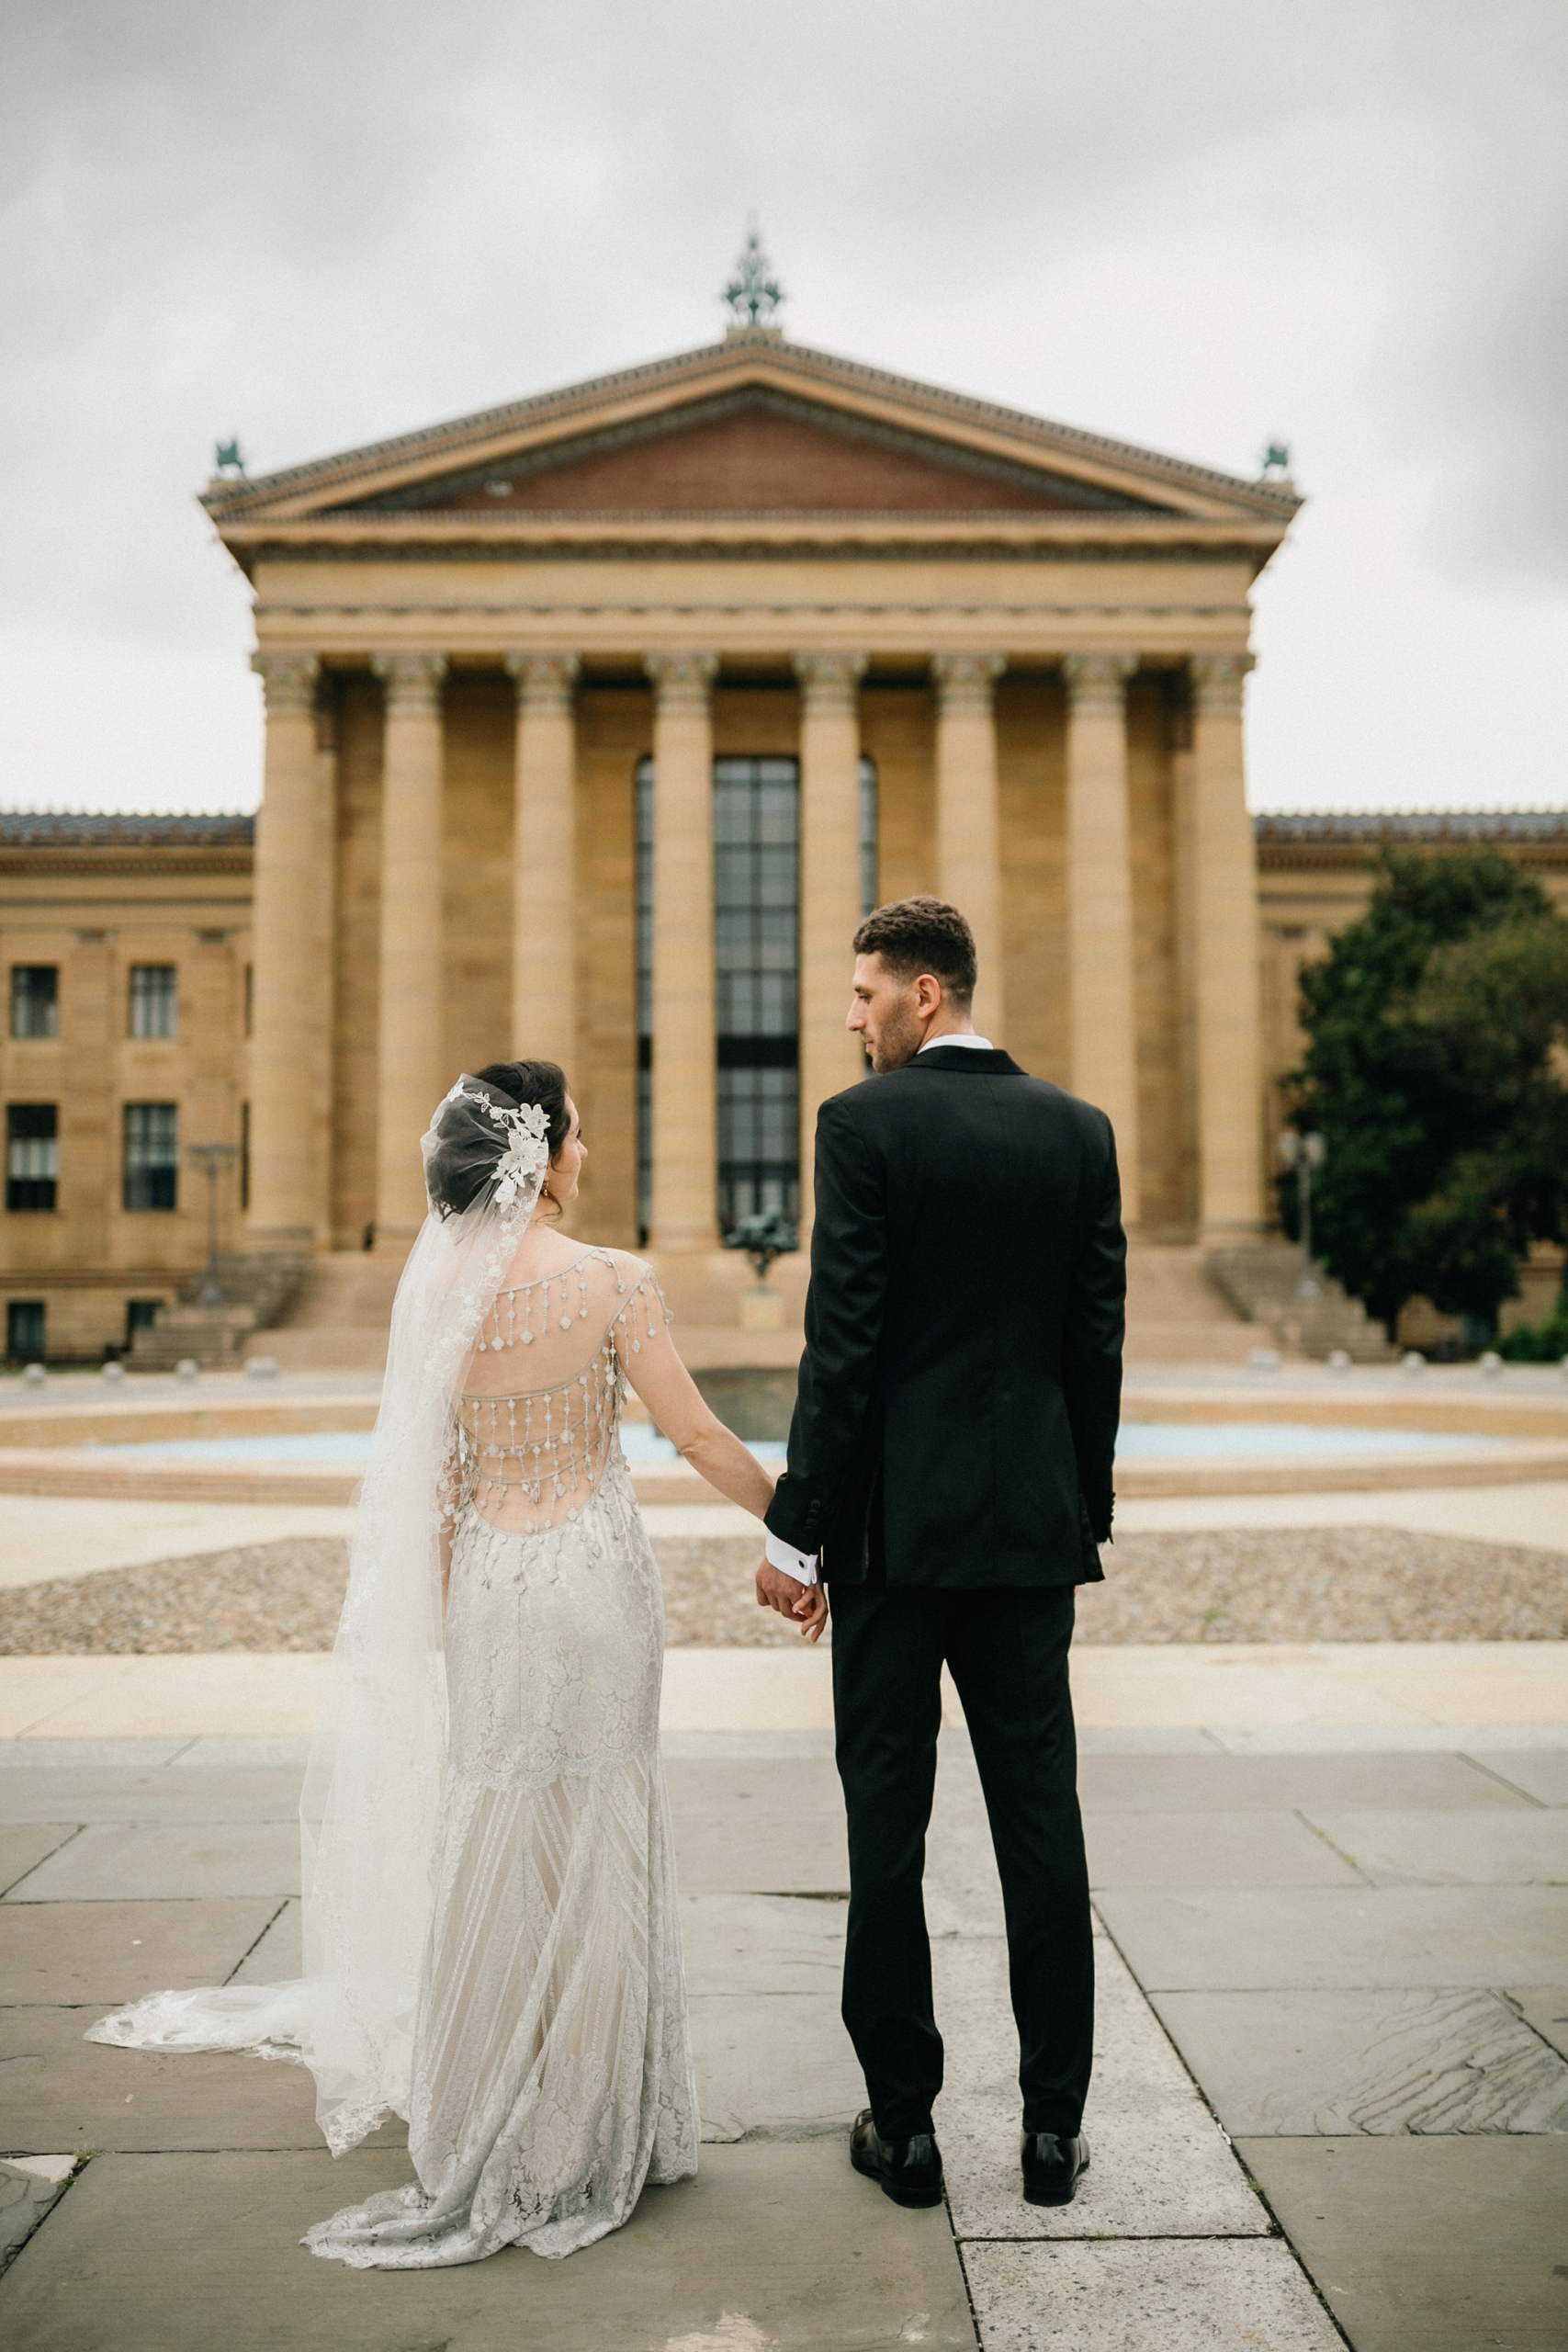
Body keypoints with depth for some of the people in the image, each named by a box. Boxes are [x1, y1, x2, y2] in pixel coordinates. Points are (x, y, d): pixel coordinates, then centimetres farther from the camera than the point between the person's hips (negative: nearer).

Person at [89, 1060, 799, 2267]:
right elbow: (703, 1439, -13)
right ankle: (582, 2133, 20)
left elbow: (431, 1476, 6)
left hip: (484, 1582, 5)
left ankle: (481, 2121, 30)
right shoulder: (612, 1282, -14)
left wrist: (452, 1612, 16)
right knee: (587, 1844, 7)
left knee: (493, 1839, 17)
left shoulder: (436, 1285, -1)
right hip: (591, 1577, -4)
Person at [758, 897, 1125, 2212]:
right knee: (1042, 1821, 10)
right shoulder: (1078, 1129, 5)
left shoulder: (864, 1122, -8)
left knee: (888, 1828, 6)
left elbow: (842, 1342, -12)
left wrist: (796, 1529, -7)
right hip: (1033, 1524, 4)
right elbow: (1099, 1340, 6)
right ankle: (1054, 2125, 19)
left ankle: (903, 2123, 16)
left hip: (895, 1524, -4)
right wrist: (1087, 1512, 15)